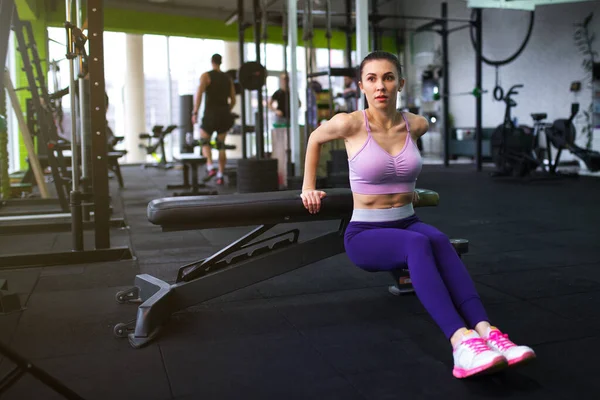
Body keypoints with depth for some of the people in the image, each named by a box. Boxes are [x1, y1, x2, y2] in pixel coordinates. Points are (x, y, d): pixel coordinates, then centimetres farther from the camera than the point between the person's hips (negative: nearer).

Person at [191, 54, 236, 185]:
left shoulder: (206, 76, -2)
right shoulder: (228, 78, 12)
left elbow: (199, 94, -16)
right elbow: (233, 100, 14)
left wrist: (195, 112, -13)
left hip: (211, 113, -4)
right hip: (225, 114, 4)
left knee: (204, 141, 11)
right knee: (221, 145, 10)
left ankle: (210, 168, -10)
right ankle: (220, 175, 9)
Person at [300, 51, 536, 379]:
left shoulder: (416, 124, 0)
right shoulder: (350, 123, -11)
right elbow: (315, 139, 10)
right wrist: (309, 186, 10)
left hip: (407, 224, 4)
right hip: (364, 234, -3)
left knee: (438, 241, -34)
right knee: (419, 243, -38)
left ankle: (485, 332, -48)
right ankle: (461, 342, -51)